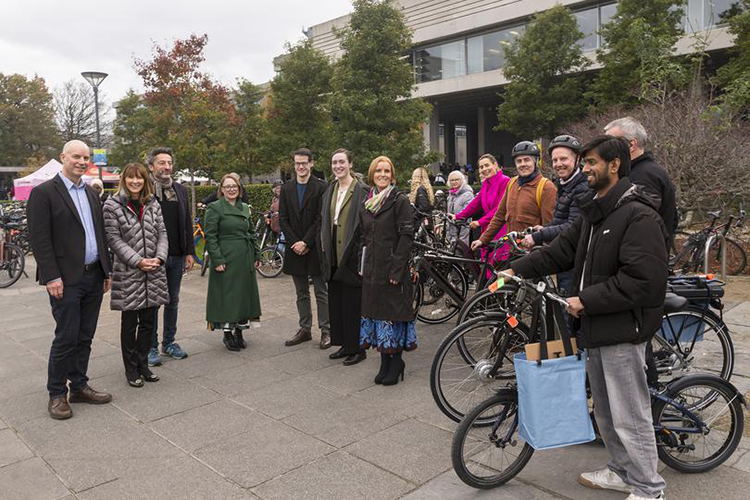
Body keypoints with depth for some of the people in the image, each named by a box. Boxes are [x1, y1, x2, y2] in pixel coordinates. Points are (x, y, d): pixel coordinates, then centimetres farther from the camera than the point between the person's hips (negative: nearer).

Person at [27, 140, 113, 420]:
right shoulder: (44, 193, -6)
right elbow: (39, 239, -11)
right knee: (66, 338, -1)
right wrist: (52, 277, -16)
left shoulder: (91, 194, 14)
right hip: (66, 280, -6)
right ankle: (56, 394, 14)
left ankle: (79, 386, 24)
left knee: (85, 337, 12)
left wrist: (106, 271, 12)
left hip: (93, 277, 6)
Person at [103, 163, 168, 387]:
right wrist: (138, 261, -16)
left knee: (148, 322, 10)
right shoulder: (112, 205, -4)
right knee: (129, 324, 7)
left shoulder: (153, 204, 9)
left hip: (154, 272, 4)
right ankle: (131, 369, 20)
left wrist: (159, 258, -8)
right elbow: (114, 239, -9)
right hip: (128, 273, -4)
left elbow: (162, 234, 8)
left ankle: (143, 364, 25)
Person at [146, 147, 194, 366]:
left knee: (173, 301, 14)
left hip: (176, 257, 5)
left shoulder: (180, 190, 10)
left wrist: (189, 252, 8)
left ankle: (169, 342, 27)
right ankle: (151, 347, 17)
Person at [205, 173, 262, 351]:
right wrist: (217, 260, -16)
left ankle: (239, 331, 21)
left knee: (244, 294, 9)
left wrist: (257, 255, 11)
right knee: (227, 295, -1)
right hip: (226, 259, -6)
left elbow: (251, 233, 17)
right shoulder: (214, 208, -5)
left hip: (245, 259, 6)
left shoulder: (244, 207, 12)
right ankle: (227, 334, 12)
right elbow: (210, 236, -9)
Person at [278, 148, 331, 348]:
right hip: (295, 248, 5)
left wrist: (306, 242, -14)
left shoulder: (321, 187, -6)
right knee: (301, 293, 13)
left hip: (315, 247, -4)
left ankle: (326, 330, 10)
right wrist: (295, 243, -6)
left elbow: (321, 219, -11)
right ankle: (305, 329, 22)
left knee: (321, 292, 3)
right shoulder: (286, 188, 8)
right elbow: (282, 219, 5)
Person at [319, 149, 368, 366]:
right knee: (336, 302, 12)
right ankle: (344, 344, 24)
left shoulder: (361, 191, -9)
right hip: (334, 257, 7)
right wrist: (324, 248, 11)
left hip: (351, 256, -7)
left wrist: (361, 256, -16)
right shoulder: (330, 191, 13)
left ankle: (358, 348, 11)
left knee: (353, 304, -1)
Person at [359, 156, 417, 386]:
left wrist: (396, 269, -17)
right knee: (377, 312, 9)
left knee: (394, 312, -1)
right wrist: (363, 267, 11)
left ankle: (396, 362, 14)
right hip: (372, 269, 6)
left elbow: (406, 236, -12)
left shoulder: (400, 200, -6)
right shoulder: (366, 203, 13)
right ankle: (385, 362, 21)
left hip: (392, 269, -6)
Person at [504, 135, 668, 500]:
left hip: (622, 332, -9)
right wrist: (517, 270, 5)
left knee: (629, 416, 4)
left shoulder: (639, 216, -17)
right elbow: (562, 250, 12)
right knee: (605, 411, 21)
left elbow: (641, 280, -24)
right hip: (594, 327, 9)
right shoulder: (593, 212, 13)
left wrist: (586, 301, -21)